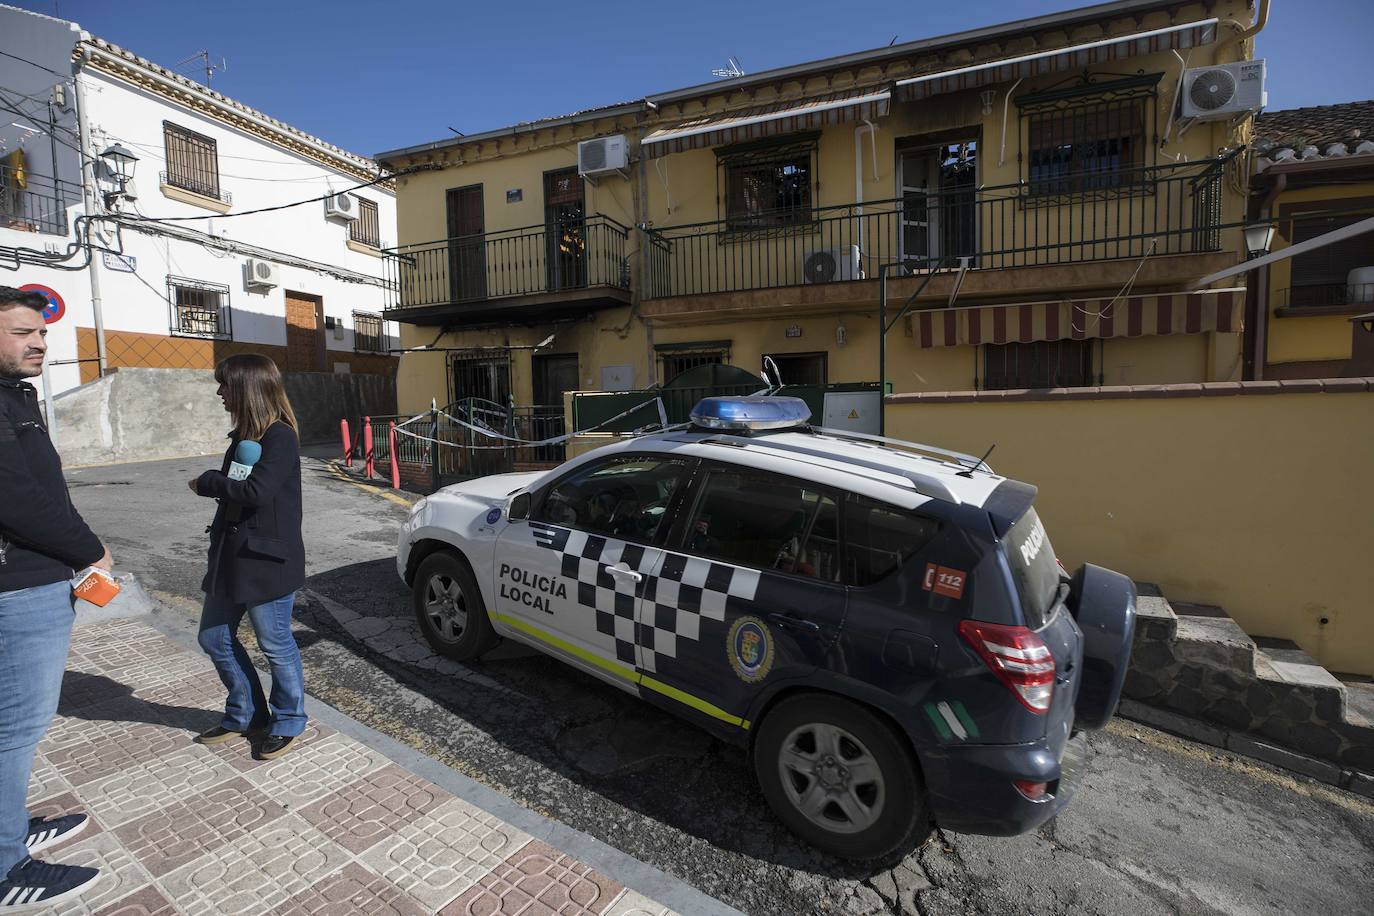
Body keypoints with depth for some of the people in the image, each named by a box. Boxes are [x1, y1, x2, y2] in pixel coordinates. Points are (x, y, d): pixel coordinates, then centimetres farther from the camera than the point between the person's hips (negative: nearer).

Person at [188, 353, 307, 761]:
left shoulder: (279, 437, -16)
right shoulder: (244, 434, 13)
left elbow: (256, 490, -25)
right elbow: (234, 489, 15)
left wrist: (207, 482, -11)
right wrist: (216, 484, -4)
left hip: (267, 559, -9)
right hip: (231, 555, 9)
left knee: (276, 645, 4)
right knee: (214, 639, 17)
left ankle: (288, 722, 24)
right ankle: (245, 714, 35)